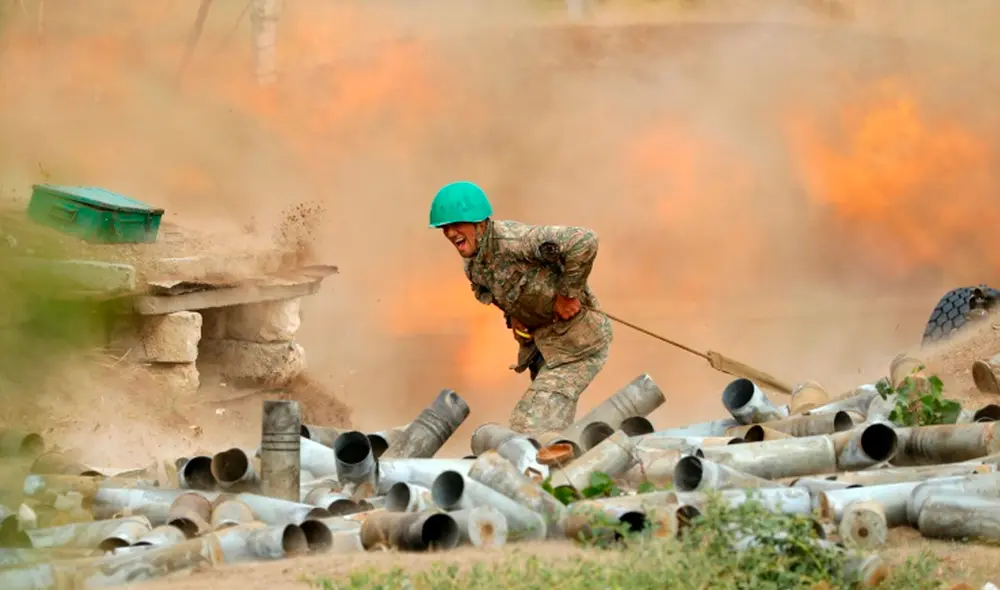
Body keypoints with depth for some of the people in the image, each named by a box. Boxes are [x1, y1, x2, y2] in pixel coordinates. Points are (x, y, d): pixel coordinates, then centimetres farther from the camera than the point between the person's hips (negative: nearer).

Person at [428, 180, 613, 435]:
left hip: (577, 341, -10)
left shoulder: (512, 239, -28)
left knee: (530, 425, -17)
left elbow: (584, 241, -37)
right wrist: (513, 315, 6)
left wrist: (568, 293, -27)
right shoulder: (473, 265, 1)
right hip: (543, 342, 10)